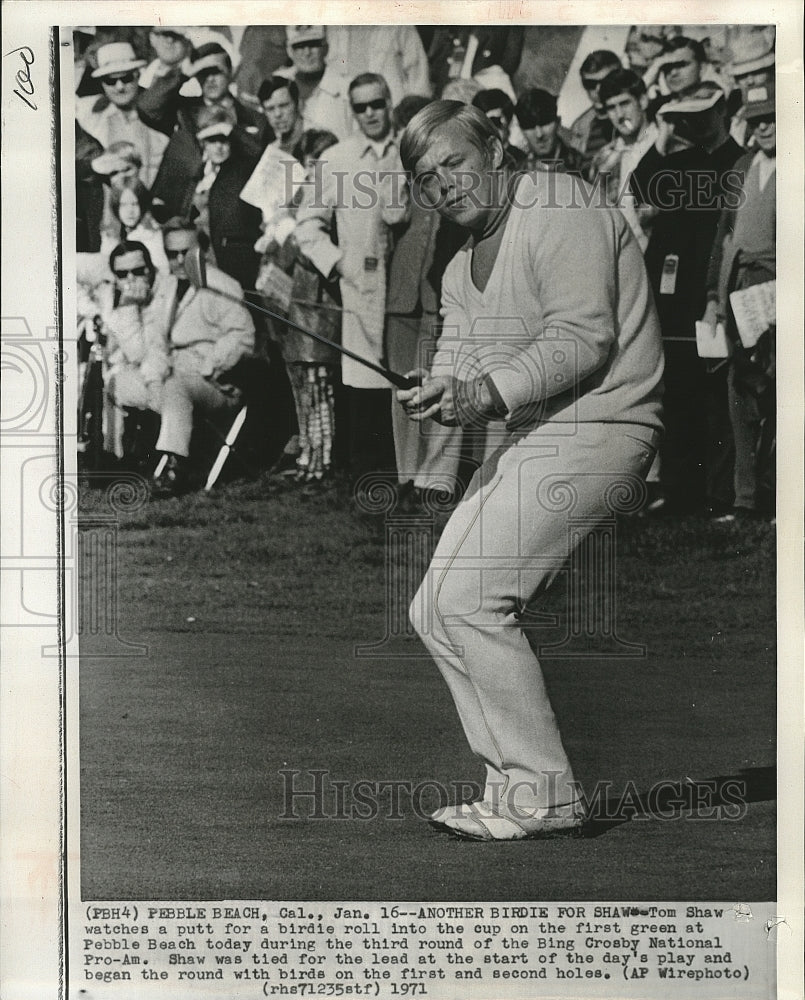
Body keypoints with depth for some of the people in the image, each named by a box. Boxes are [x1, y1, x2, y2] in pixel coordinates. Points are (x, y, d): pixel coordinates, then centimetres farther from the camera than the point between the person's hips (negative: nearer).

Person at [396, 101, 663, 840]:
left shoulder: (565, 210, -9)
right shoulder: (461, 271, 19)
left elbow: (582, 336, -19)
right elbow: (458, 358, 7)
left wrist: (492, 391, -29)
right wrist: (439, 392, -16)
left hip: (596, 426, -10)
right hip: (531, 437, 10)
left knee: (469, 600, -16)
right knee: (435, 611, 6)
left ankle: (545, 797, -5)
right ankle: (517, 784, 13)